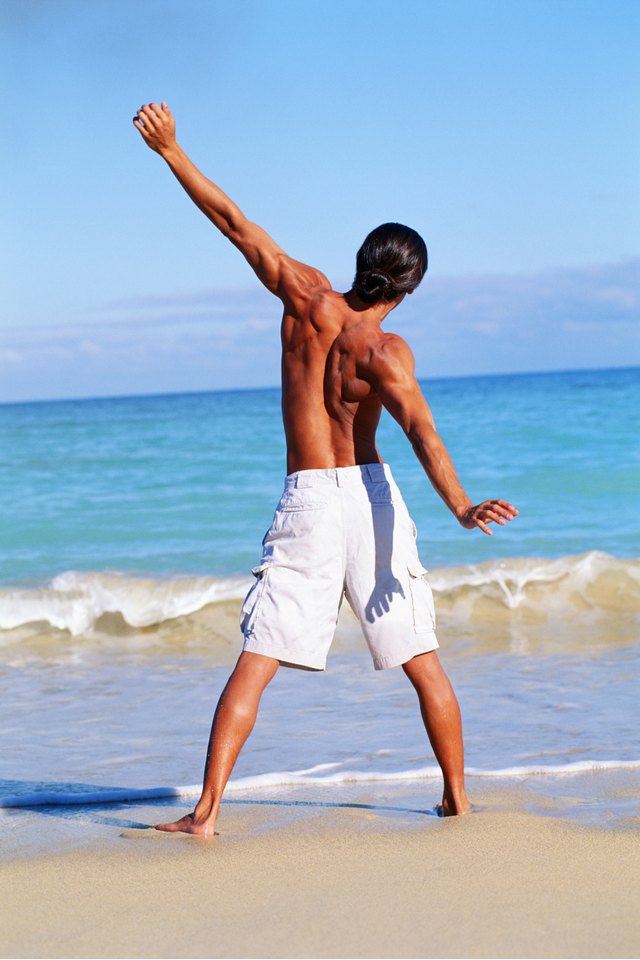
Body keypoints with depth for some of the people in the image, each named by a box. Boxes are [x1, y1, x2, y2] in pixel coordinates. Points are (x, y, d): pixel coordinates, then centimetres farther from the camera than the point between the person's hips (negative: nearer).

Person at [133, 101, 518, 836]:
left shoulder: (306, 297, -2)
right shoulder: (383, 352, -9)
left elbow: (232, 220, 2)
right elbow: (420, 429, -26)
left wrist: (170, 150, 10)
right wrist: (461, 506, -37)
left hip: (307, 502, 1)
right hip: (369, 498, -1)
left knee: (254, 665, 1)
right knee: (423, 663, 13)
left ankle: (206, 811, -7)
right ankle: (457, 799, 21)